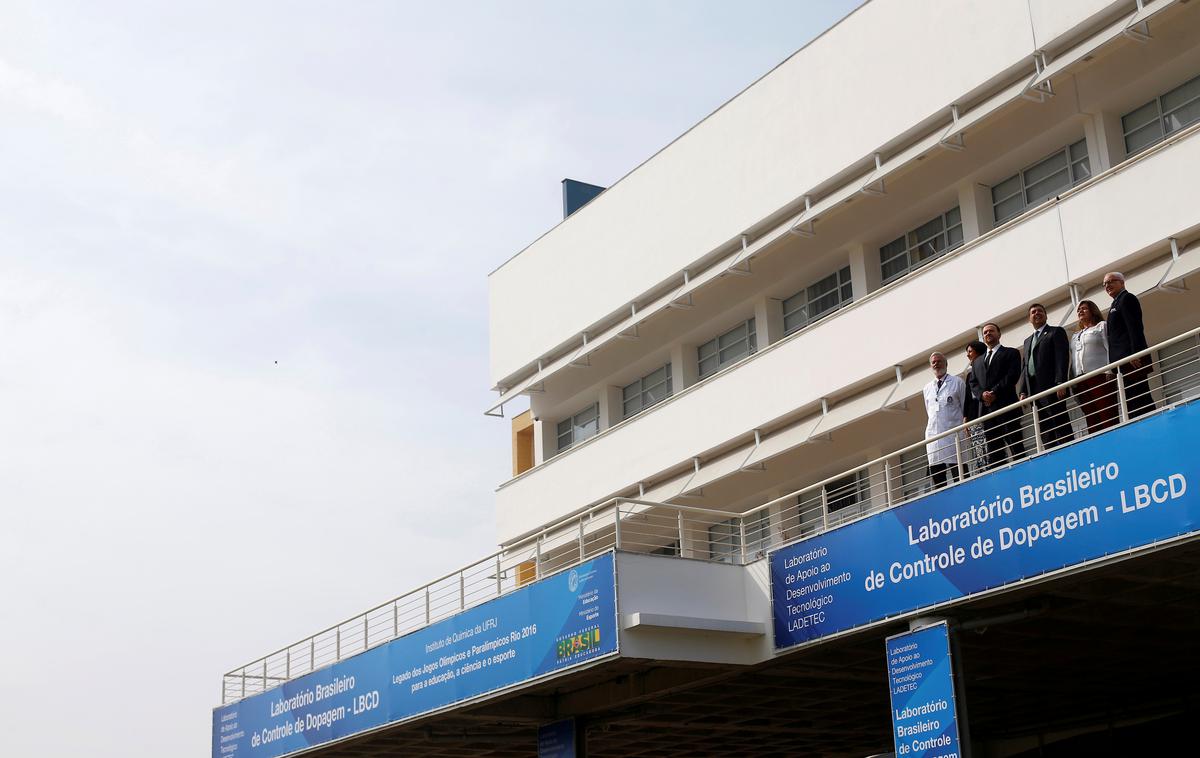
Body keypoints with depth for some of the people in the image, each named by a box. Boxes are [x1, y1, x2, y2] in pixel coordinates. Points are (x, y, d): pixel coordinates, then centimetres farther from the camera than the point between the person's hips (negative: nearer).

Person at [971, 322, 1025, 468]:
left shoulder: (1011, 353, 11)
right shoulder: (977, 361, 27)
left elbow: (1013, 375, -3)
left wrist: (995, 392, -12)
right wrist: (982, 394, -5)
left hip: (1006, 406, -4)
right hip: (987, 409, 5)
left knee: (1015, 445, -9)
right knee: (993, 450, -2)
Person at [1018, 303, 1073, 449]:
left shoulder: (1056, 332, 7)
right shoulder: (1028, 341, 27)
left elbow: (1062, 358, -5)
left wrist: (1060, 383, -17)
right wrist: (1023, 391, 7)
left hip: (1051, 387, -6)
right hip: (1034, 390, 6)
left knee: (1061, 426, -10)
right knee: (1045, 434, -1)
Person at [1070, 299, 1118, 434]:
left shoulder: (1101, 326, 13)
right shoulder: (1075, 336, 29)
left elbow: (1110, 348, 1)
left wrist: (1109, 372, -13)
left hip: (1099, 376, -5)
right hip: (1080, 381, 5)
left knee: (1107, 417, -14)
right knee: (1091, 421, -6)